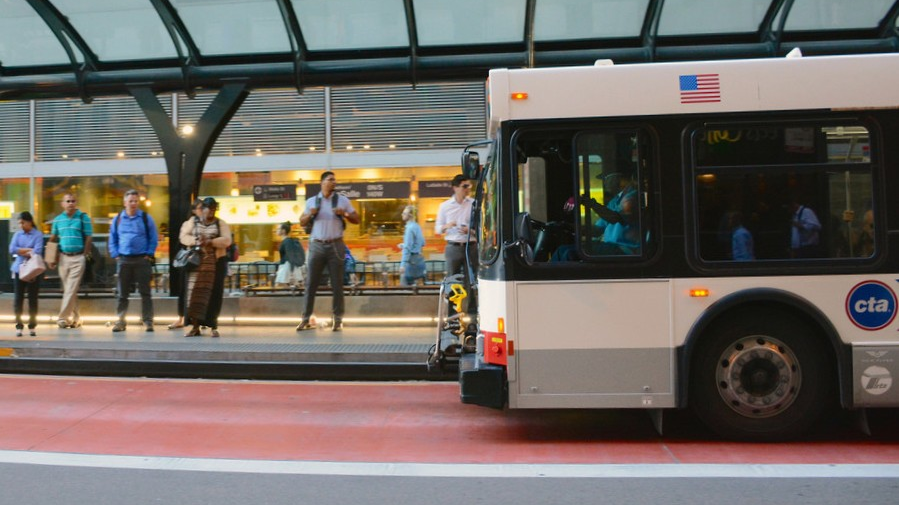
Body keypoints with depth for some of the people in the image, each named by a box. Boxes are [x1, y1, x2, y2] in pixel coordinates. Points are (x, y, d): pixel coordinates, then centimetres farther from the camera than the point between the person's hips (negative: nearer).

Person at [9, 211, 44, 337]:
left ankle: (32, 327, 12)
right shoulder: (17, 234, 10)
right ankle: (19, 326, 9)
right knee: (18, 298, 2)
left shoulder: (38, 235, -2)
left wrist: (21, 252, -5)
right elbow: (12, 249, -4)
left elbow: (37, 252, -15)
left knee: (32, 299, 3)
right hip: (19, 270, 3)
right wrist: (29, 250, -9)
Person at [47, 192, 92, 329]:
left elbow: (88, 238, -3)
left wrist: (85, 256, -8)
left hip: (78, 258, -4)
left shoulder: (83, 217, -2)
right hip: (63, 257, 5)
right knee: (67, 289, 9)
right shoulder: (58, 219, 9)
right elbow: (53, 239, 14)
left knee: (71, 289, -8)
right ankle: (75, 318, 18)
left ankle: (63, 318, -5)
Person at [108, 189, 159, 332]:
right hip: (124, 260, 2)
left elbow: (154, 238, 3)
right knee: (121, 292, 5)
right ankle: (120, 321, 11)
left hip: (142, 260, -2)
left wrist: (149, 254, -5)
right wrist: (115, 255, 1)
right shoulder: (117, 219, 9)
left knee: (145, 292, 1)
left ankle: (148, 321, 5)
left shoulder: (146, 218, 2)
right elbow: (112, 239, 12)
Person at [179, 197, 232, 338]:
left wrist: (209, 242, -20)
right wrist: (196, 241, -17)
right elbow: (183, 236, 1)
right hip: (196, 262, 1)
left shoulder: (221, 224, 6)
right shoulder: (192, 222, 11)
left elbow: (226, 240, -7)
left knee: (214, 294, -1)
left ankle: (214, 327, 6)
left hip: (216, 262, -1)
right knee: (195, 293, -4)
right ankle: (195, 327, 0)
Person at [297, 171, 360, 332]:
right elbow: (302, 223, 12)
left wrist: (344, 214, -14)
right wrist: (310, 214, -8)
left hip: (335, 246, -1)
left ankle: (337, 319, 9)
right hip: (316, 245, 1)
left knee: (337, 283, 2)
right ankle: (306, 318, 7)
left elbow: (356, 220, 5)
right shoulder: (311, 201, 8)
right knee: (311, 283, 1)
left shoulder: (343, 200, 5)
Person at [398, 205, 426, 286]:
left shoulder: (410, 228, -15)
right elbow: (422, 243, 21)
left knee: (405, 284, -6)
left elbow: (407, 247, -20)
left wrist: (403, 264, -22)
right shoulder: (417, 226, 11)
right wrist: (403, 245, 21)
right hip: (419, 258, 9)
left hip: (412, 259, -9)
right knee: (411, 284, 15)